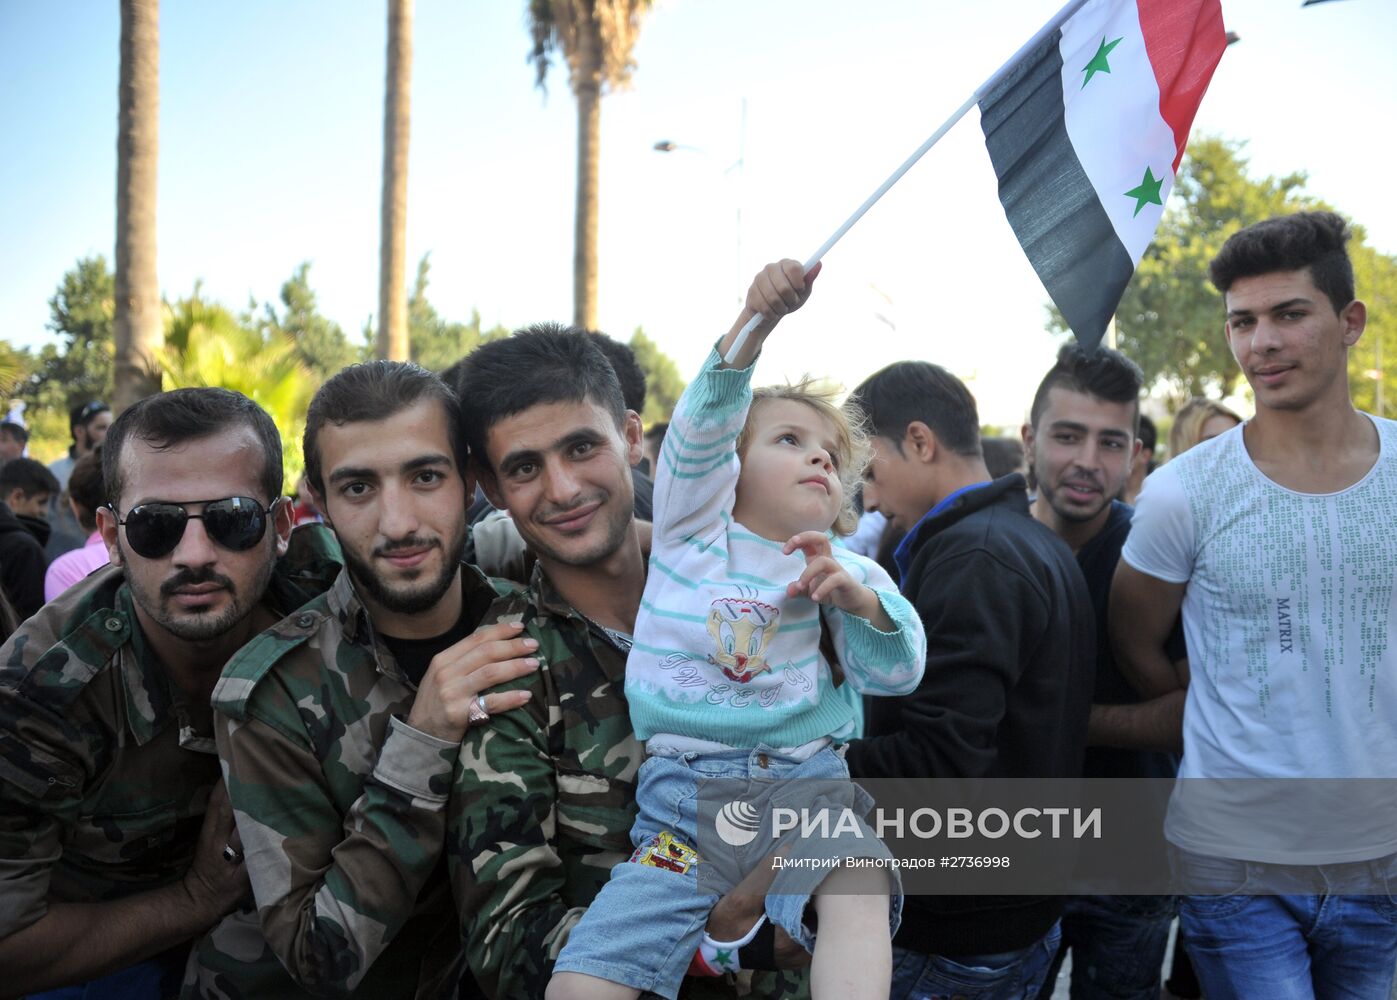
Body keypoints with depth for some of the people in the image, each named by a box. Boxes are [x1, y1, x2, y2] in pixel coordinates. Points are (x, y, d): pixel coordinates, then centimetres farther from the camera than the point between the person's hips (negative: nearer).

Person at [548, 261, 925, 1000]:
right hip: (683, 793, 0)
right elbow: (705, 420, -9)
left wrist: (859, 599, -16)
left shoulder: (840, 569, 14)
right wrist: (756, 320, -25)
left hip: (804, 779, 1)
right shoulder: (694, 525, 8)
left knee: (857, 889, -32)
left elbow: (898, 672, 4)